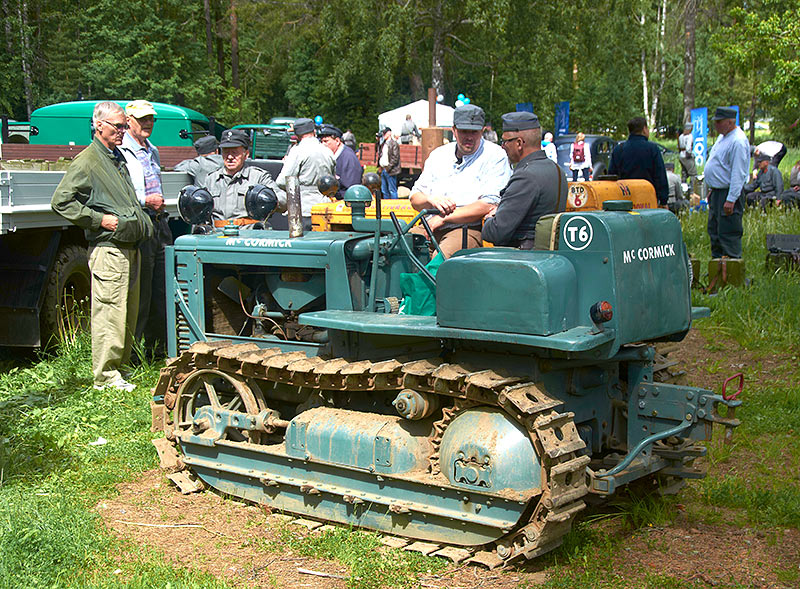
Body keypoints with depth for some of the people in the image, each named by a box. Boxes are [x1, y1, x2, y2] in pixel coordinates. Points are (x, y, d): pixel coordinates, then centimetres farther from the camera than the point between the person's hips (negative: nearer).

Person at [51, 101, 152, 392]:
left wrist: (142, 223, 17)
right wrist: (99, 219, -15)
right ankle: (105, 376, -2)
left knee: (128, 313, 14)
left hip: (130, 247, 9)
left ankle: (119, 364, 24)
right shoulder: (87, 161, -9)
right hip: (108, 250, -9)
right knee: (109, 311, -8)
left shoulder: (119, 158, 18)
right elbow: (60, 201, -14)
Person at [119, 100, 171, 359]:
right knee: (139, 292, -6)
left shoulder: (153, 151, 20)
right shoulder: (119, 152, -7)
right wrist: (145, 201, -18)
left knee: (162, 290, 9)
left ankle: (158, 347, 19)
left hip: (159, 223, 8)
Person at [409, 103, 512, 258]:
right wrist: (432, 200, -7)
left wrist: (443, 219, -10)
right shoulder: (438, 155, 20)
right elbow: (415, 198, 19)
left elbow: (489, 205, -11)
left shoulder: (495, 155, 2)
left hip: (470, 229, -5)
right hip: (431, 227, 5)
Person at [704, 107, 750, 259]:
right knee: (714, 230, 16)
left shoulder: (738, 141, -19)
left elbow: (738, 174, -22)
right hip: (717, 192, 11)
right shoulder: (723, 137, 13)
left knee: (728, 235, -8)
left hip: (729, 193, -11)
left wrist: (731, 200, -25)